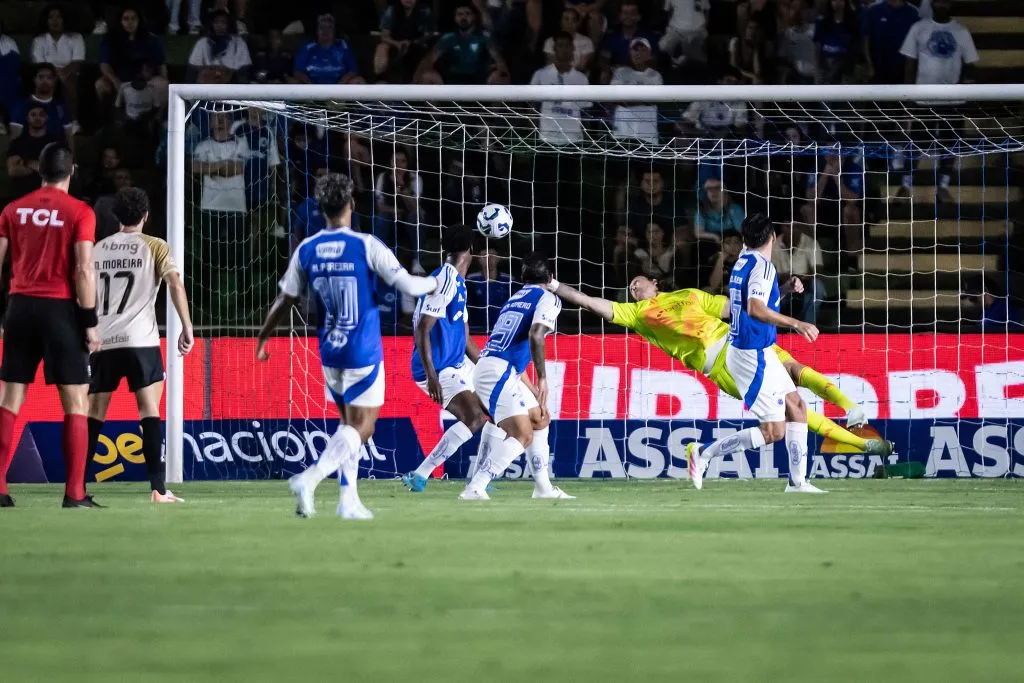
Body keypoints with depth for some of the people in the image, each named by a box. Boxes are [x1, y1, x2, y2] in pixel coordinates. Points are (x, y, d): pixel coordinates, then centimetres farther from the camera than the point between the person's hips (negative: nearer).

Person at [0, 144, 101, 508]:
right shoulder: (79, 212, -4)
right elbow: (84, 270, -10)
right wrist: (90, 322, -6)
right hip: (60, 308, -4)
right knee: (76, 402, 2)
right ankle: (74, 493, -3)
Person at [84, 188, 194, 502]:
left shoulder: (98, 249, 16)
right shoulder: (155, 247, 4)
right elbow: (175, 282, -10)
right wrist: (187, 327, -9)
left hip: (102, 340, 4)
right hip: (140, 340, -4)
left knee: (94, 413, 9)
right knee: (150, 410, -4)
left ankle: (79, 485, 7)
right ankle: (157, 488, -12)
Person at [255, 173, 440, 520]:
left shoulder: (306, 250, 0)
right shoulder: (366, 245, -13)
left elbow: (285, 300, 7)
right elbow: (407, 285, -13)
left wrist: (263, 337, 22)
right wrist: (435, 283, 9)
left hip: (330, 354, 5)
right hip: (363, 354, -5)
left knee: (350, 424, 19)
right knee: (361, 428, -2)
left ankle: (349, 499, 11)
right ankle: (309, 479, -22)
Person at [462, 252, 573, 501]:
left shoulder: (514, 300, 26)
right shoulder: (548, 299, 0)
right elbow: (535, 336, -19)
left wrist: (532, 389, 32)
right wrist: (542, 379, -14)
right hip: (498, 372, -9)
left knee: (541, 420, 22)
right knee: (522, 435, -15)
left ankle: (543, 487, 25)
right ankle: (474, 489, -24)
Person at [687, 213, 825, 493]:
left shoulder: (743, 263, 11)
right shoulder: (762, 266, -17)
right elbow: (755, 309, -31)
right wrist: (796, 324, -32)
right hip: (754, 355, -10)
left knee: (797, 407, 12)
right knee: (774, 431, -8)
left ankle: (797, 480, 11)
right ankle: (704, 453, -5)